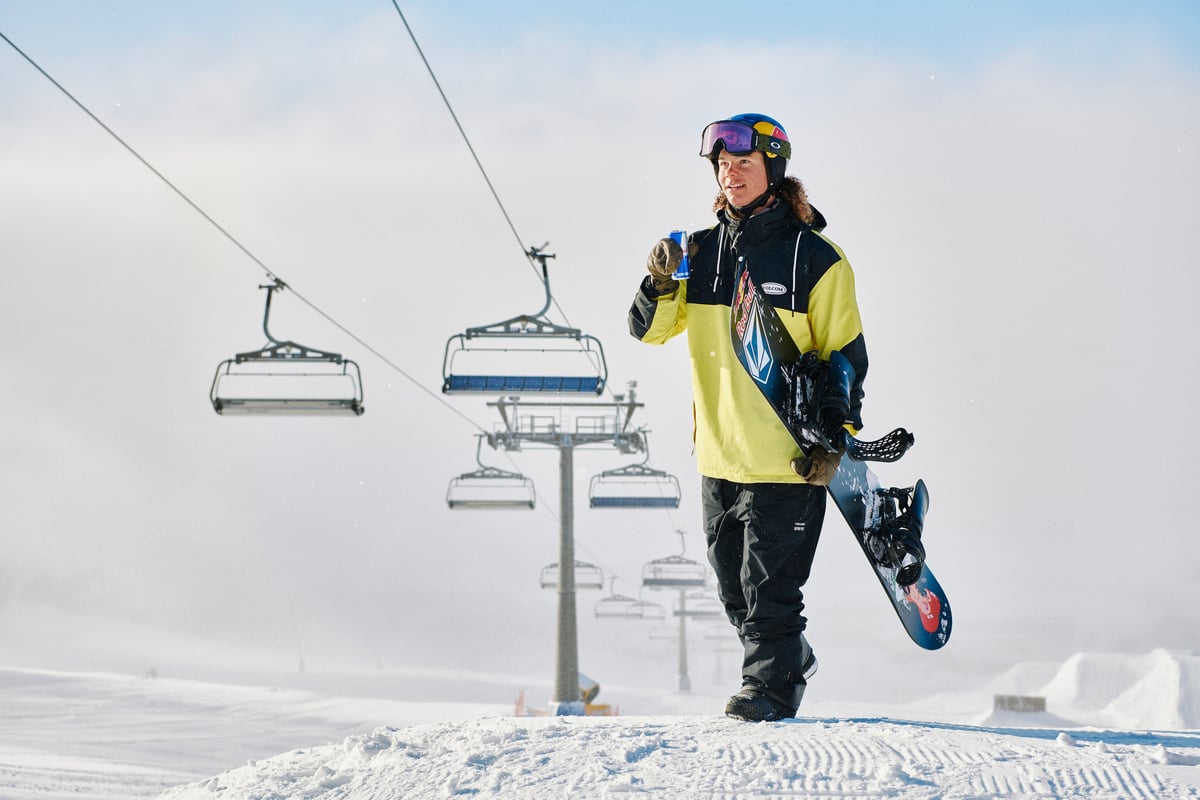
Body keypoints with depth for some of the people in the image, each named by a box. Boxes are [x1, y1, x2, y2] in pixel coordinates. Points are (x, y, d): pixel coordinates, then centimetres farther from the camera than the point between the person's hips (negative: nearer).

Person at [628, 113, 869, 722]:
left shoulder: (815, 257, -6)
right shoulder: (701, 251, 6)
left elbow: (847, 355, -3)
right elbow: (648, 330, 4)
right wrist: (660, 284, -17)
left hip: (788, 456, -5)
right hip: (718, 452, 5)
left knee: (770, 582, -3)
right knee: (733, 586, 14)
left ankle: (769, 685, 13)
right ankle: (790, 659, 34)